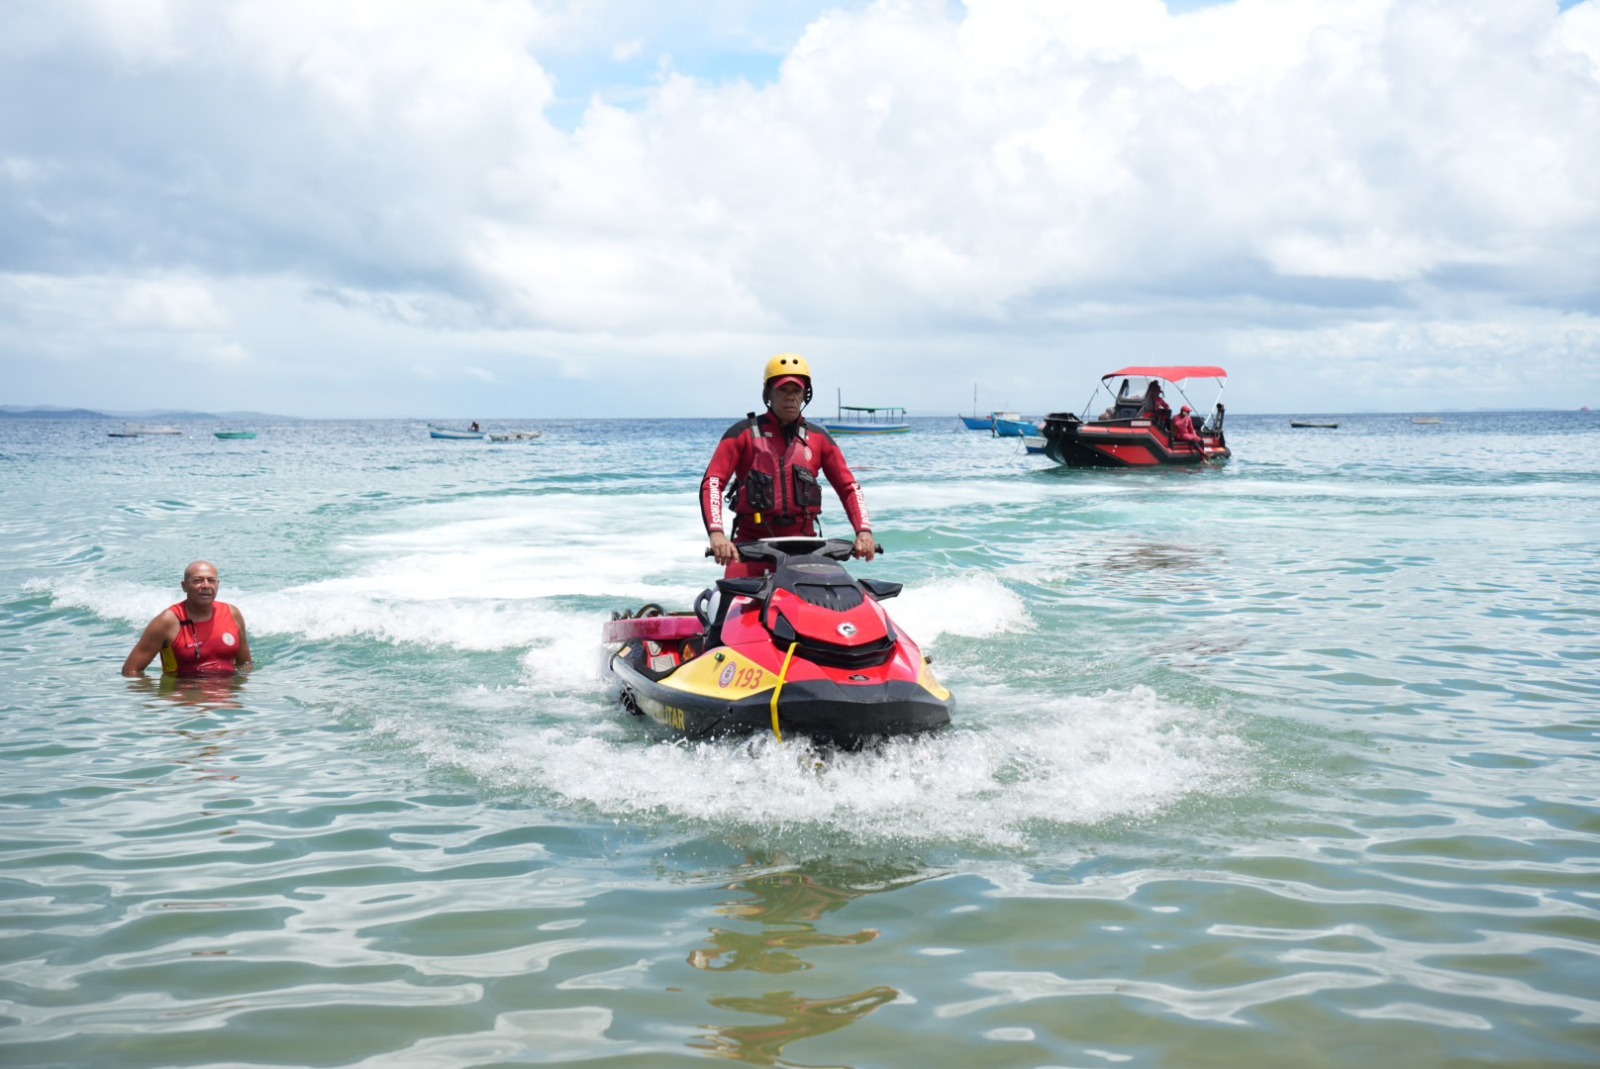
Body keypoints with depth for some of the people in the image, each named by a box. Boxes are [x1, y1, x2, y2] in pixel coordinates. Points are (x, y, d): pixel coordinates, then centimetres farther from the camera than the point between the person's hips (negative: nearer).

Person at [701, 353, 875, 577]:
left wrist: (864, 530, -7)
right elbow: (712, 483, -5)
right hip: (751, 540, -2)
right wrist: (716, 532, -22)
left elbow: (848, 486, 11)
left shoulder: (818, 438, 12)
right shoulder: (743, 433, 3)